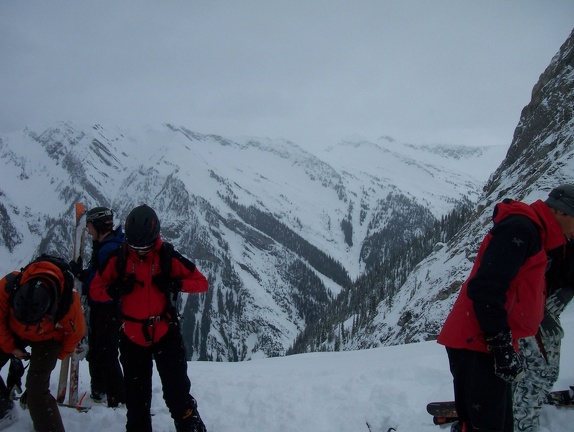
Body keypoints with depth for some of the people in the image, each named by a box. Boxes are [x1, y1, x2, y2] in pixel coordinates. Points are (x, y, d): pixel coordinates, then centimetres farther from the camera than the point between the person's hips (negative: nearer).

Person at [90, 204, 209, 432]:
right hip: (132, 337, 2)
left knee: (177, 395, -4)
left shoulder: (168, 256, -9)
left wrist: (175, 284, -21)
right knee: (136, 400, 13)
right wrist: (115, 289, -18)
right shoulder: (118, 258, -5)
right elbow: (95, 290, 3)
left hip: (165, 334, -2)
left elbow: (202, 283, -4)